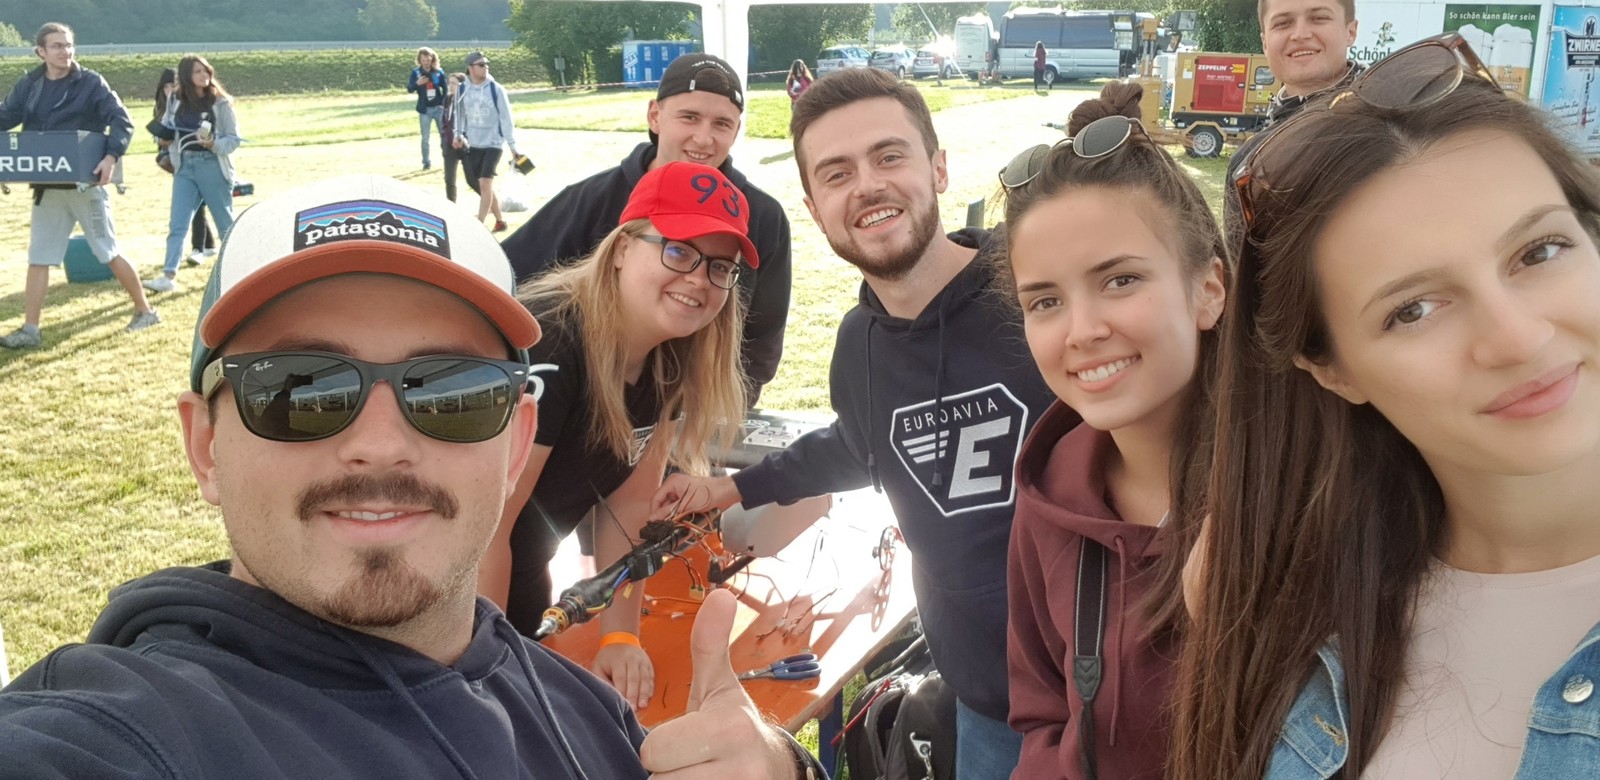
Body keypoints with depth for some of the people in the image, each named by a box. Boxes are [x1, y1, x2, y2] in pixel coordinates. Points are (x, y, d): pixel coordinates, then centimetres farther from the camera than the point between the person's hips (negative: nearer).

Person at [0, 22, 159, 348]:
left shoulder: (91, 82, -7)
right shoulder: (28, 86, 5)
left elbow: (122, 120, -14)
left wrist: (112, 156, -29)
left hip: (85, 185, -4)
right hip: (46, 188, 5)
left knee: (110, 252, 4)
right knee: (38, 258, 5)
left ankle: (144, 311, 19)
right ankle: (30, 330, 10)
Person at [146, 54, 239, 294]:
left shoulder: (220, 103, -4)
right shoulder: (175, 102, 7)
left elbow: (234, 139, -5)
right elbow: (165, 131, 19)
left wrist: (213, 144, -22)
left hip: (214, 167, -3)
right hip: (184, 168, 3)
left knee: (225, 223, 10)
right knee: (177, 224, -5)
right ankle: (169, 276, -9)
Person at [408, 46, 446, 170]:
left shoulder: (439, 71, -1)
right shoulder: (416, 72, -1)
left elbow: (445, 89, 4)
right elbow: (409, 89, -2)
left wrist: (445, 105, -3)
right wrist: (417, 83, -22)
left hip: (439, 108, 0)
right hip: (424, 109, 0)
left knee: (444, 135, 4)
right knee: (425, 137, 4)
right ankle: (426, 162, 12)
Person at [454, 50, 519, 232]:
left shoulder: (496, 89, -8)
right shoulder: (462, 89, 1)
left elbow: (506, 118, -6)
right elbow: (459, 115, 12)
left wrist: (512, 145, -8)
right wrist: (458, 136, -1)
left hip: (492, 143, -4)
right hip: (471, 145, 4)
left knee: (485, 184, -15)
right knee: (478, 185, 10)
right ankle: (500, 219, 27)